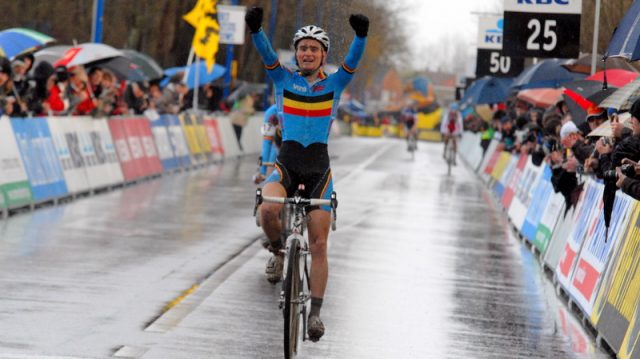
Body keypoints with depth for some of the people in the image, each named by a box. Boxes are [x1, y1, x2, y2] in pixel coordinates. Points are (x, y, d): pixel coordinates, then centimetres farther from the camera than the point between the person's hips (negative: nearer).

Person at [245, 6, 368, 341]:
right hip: (286, 163, -1)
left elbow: (353, 61, -12)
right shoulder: (284, 79, 5)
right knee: (268, 210, -31)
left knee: (319, 244, -3)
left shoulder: (335, 83, 5)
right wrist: (255, 28, -30)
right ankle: (278, 252, 1)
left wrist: (361, 35, -31)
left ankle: (315, 312, 5)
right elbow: (266, 52, -11)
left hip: (318, 168, 1)